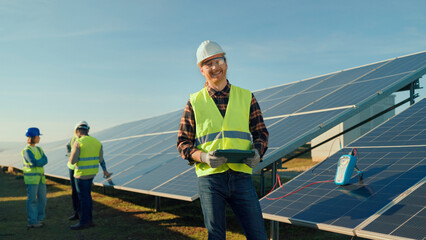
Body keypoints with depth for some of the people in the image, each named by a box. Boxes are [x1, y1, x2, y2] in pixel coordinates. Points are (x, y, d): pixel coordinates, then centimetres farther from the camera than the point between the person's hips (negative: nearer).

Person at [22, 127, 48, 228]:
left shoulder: (39, 149, 15)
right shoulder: (27, 150, -8)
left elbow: (45, 160, 0)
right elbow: (34, 163, -20)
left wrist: (38, 162, -15)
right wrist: (42, 161, -4)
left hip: (40, 177, 7)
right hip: (31, 178, -7)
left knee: (42, 199, 9)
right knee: (32, 200, -4)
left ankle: (39, 219, 20)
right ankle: (32, 222, 3)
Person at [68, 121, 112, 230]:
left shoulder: (78, 143, -16)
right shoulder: (97, 142, 4)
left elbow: (72, 161, -18)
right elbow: (100, 159, 9)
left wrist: (70, 159, 5)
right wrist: (105, 171, 24)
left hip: (81, 174, -7)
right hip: (92, 173, 7)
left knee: (83, 198, 1)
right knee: (87, 196, 17)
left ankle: (83, 222, 9)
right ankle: (89, 220, 21)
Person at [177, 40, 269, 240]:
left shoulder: (246, 97, 10)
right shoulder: (194, 102, 6)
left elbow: (261, 132, 13)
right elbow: (183, 143, 5)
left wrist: (257, 151, -9)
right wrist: (204, 157, -14)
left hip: (241, 176, 1)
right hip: (209, 177, -1)